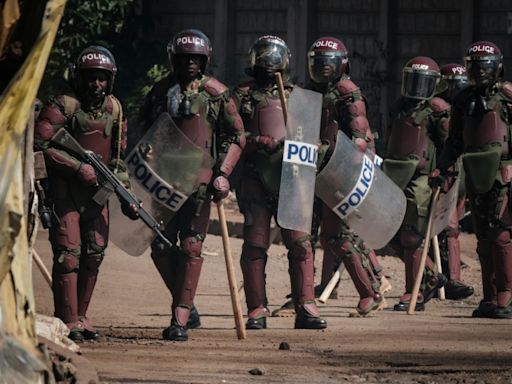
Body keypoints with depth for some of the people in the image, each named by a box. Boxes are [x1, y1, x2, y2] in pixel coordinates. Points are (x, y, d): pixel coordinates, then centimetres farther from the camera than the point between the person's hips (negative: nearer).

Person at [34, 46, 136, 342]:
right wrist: (79, 168, -20)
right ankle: (68, 321, -8)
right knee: (68, 255, -10)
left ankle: (81, 316, 18)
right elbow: (40, 145, -17)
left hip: (97, 193, 6)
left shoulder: (114, 109, 10)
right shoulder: (62, 107, -10)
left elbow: (118, 155, 18)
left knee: (94, 256, 7)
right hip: (65, 192, -6)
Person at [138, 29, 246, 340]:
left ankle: (180, 320, -6)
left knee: (191, 248, -7)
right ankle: (187, 308, 22)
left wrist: (223, 173, -8)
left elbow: (236, 136, 3)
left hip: (199, 181, -4)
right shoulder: (160, 92, 10)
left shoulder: (216, 93, -1)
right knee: (161, 247, 4)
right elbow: (145, 134, 21)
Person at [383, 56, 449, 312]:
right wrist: (383, 173, 24)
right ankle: (432, 278, 24)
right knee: (396, 235, 8)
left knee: (411, 237, -8)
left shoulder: (437, 111, -5)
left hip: (421, 178, -7)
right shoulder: (398, 108, 16)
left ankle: (414, 294, -1)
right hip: (396, 179, 7)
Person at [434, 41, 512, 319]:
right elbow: (455, 142, 20)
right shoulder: (464, 100, 13)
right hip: (476, 177, 6)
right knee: (483, 239, 9)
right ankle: (490, 299, 13)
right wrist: (441, 169, 7)